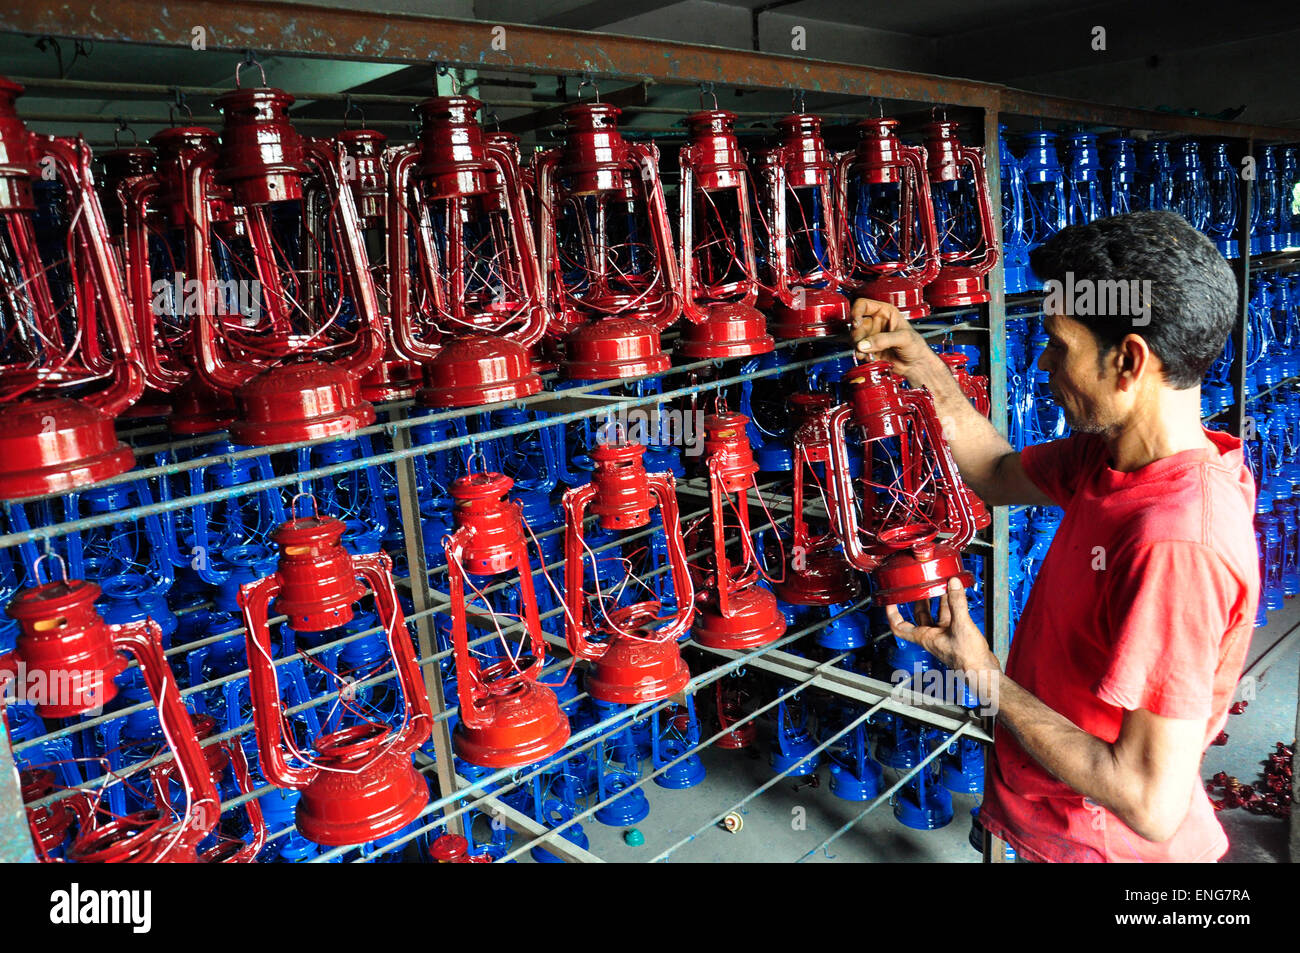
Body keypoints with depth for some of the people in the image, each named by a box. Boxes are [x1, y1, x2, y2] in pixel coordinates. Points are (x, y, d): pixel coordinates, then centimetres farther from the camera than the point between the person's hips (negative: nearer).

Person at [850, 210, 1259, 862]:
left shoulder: (1178, 543, -35)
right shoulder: (1111, 452, -7)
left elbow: (1153, 804, -33)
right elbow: (1000, 475, 12)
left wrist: (982, 675, -24)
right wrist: (924, 368, 0)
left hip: (1099, 840, -7)